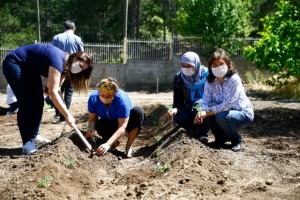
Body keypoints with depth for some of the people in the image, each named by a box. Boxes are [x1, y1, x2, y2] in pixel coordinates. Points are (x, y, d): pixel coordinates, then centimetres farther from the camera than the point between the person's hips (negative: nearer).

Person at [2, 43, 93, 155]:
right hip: (13, 63, -9)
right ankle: (27, 142, -11)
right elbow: (53, 92, -36)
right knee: (26, 103, -15)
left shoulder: (64, 64, -1)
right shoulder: (58, 60, -30)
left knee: (38, 102, 3)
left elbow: (53, 88, -1)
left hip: (30, 68, 9)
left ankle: (33, 136, 13)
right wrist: (67, 115, -37)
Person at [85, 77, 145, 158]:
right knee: (99, 125, -34)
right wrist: (90, 130, -38)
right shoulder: (93, 98, -24)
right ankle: (114, 142, 2)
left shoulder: (122, 99, -36)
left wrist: (108, 144, -50)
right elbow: (92, 118, -14)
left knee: (138, 111, -35)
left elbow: (122, 127, -39)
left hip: (125, 121, -2)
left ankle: (129, 146, -18)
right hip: (109, 123, 2)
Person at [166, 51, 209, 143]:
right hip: (189, 108, 3)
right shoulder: (179, 78, -7)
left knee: (198, 110, -37)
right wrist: (175, 109, -30)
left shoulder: (207, 75, -15)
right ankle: (195, 131, 3)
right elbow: (178, 99, -7)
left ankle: (203, 133, -8)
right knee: (177, 117, -28)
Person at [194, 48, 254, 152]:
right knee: (207, 118, -21)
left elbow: (228, 104, -30)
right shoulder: (210, 81, -7)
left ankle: (236, 140, -3)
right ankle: (221, 137, 8)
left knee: (222, 116, -32)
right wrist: (203, 112, -36)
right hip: (224, 111, 5)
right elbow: (205, 101, -13)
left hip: (243, 113, -5)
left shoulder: (234, 79, -25)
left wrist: (208, 112, -31)